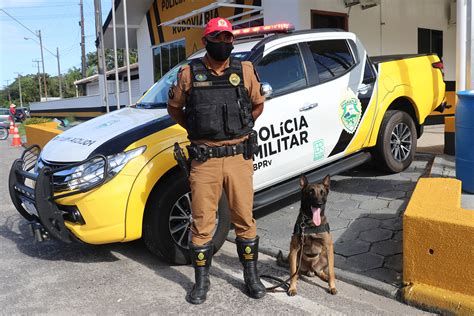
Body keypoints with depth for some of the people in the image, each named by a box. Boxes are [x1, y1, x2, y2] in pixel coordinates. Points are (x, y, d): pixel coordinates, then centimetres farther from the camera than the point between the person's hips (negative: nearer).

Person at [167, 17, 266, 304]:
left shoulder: (245, 70, 4)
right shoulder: (189, 74, 1)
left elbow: (258, 104, 17)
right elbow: (174, 108, 14)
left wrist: (241, 129, 10)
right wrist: (197, 129, 8)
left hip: (239, 157, 1)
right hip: (205, 159, -1)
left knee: (245, 218, 10)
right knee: (202, 221, 6)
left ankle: (251, 275, 28)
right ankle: (202, 280, 23)